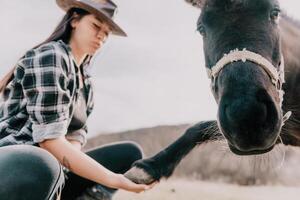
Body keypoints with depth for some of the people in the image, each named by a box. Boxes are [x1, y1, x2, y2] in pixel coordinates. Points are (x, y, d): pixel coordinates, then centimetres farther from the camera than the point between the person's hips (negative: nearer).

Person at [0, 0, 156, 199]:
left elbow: (76, 135, 9)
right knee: (42, 170, -42)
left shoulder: (85, 77, 15)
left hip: (45, 170, 9)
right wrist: (114, 180, -26)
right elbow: (49, 140, -22)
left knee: (130, 154, 5)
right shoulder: (50, 56, -12)